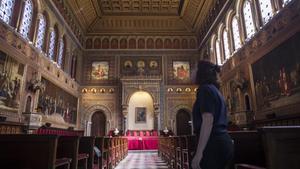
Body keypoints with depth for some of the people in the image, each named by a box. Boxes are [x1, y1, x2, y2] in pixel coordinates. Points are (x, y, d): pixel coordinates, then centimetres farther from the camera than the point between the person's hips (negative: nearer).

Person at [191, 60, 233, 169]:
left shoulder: (205, 89, -9)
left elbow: (208, 121, -19)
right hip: (221, 142, 10)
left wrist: (199, 153, -22)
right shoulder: (214, 89, 20)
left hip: (213, 144, -10)